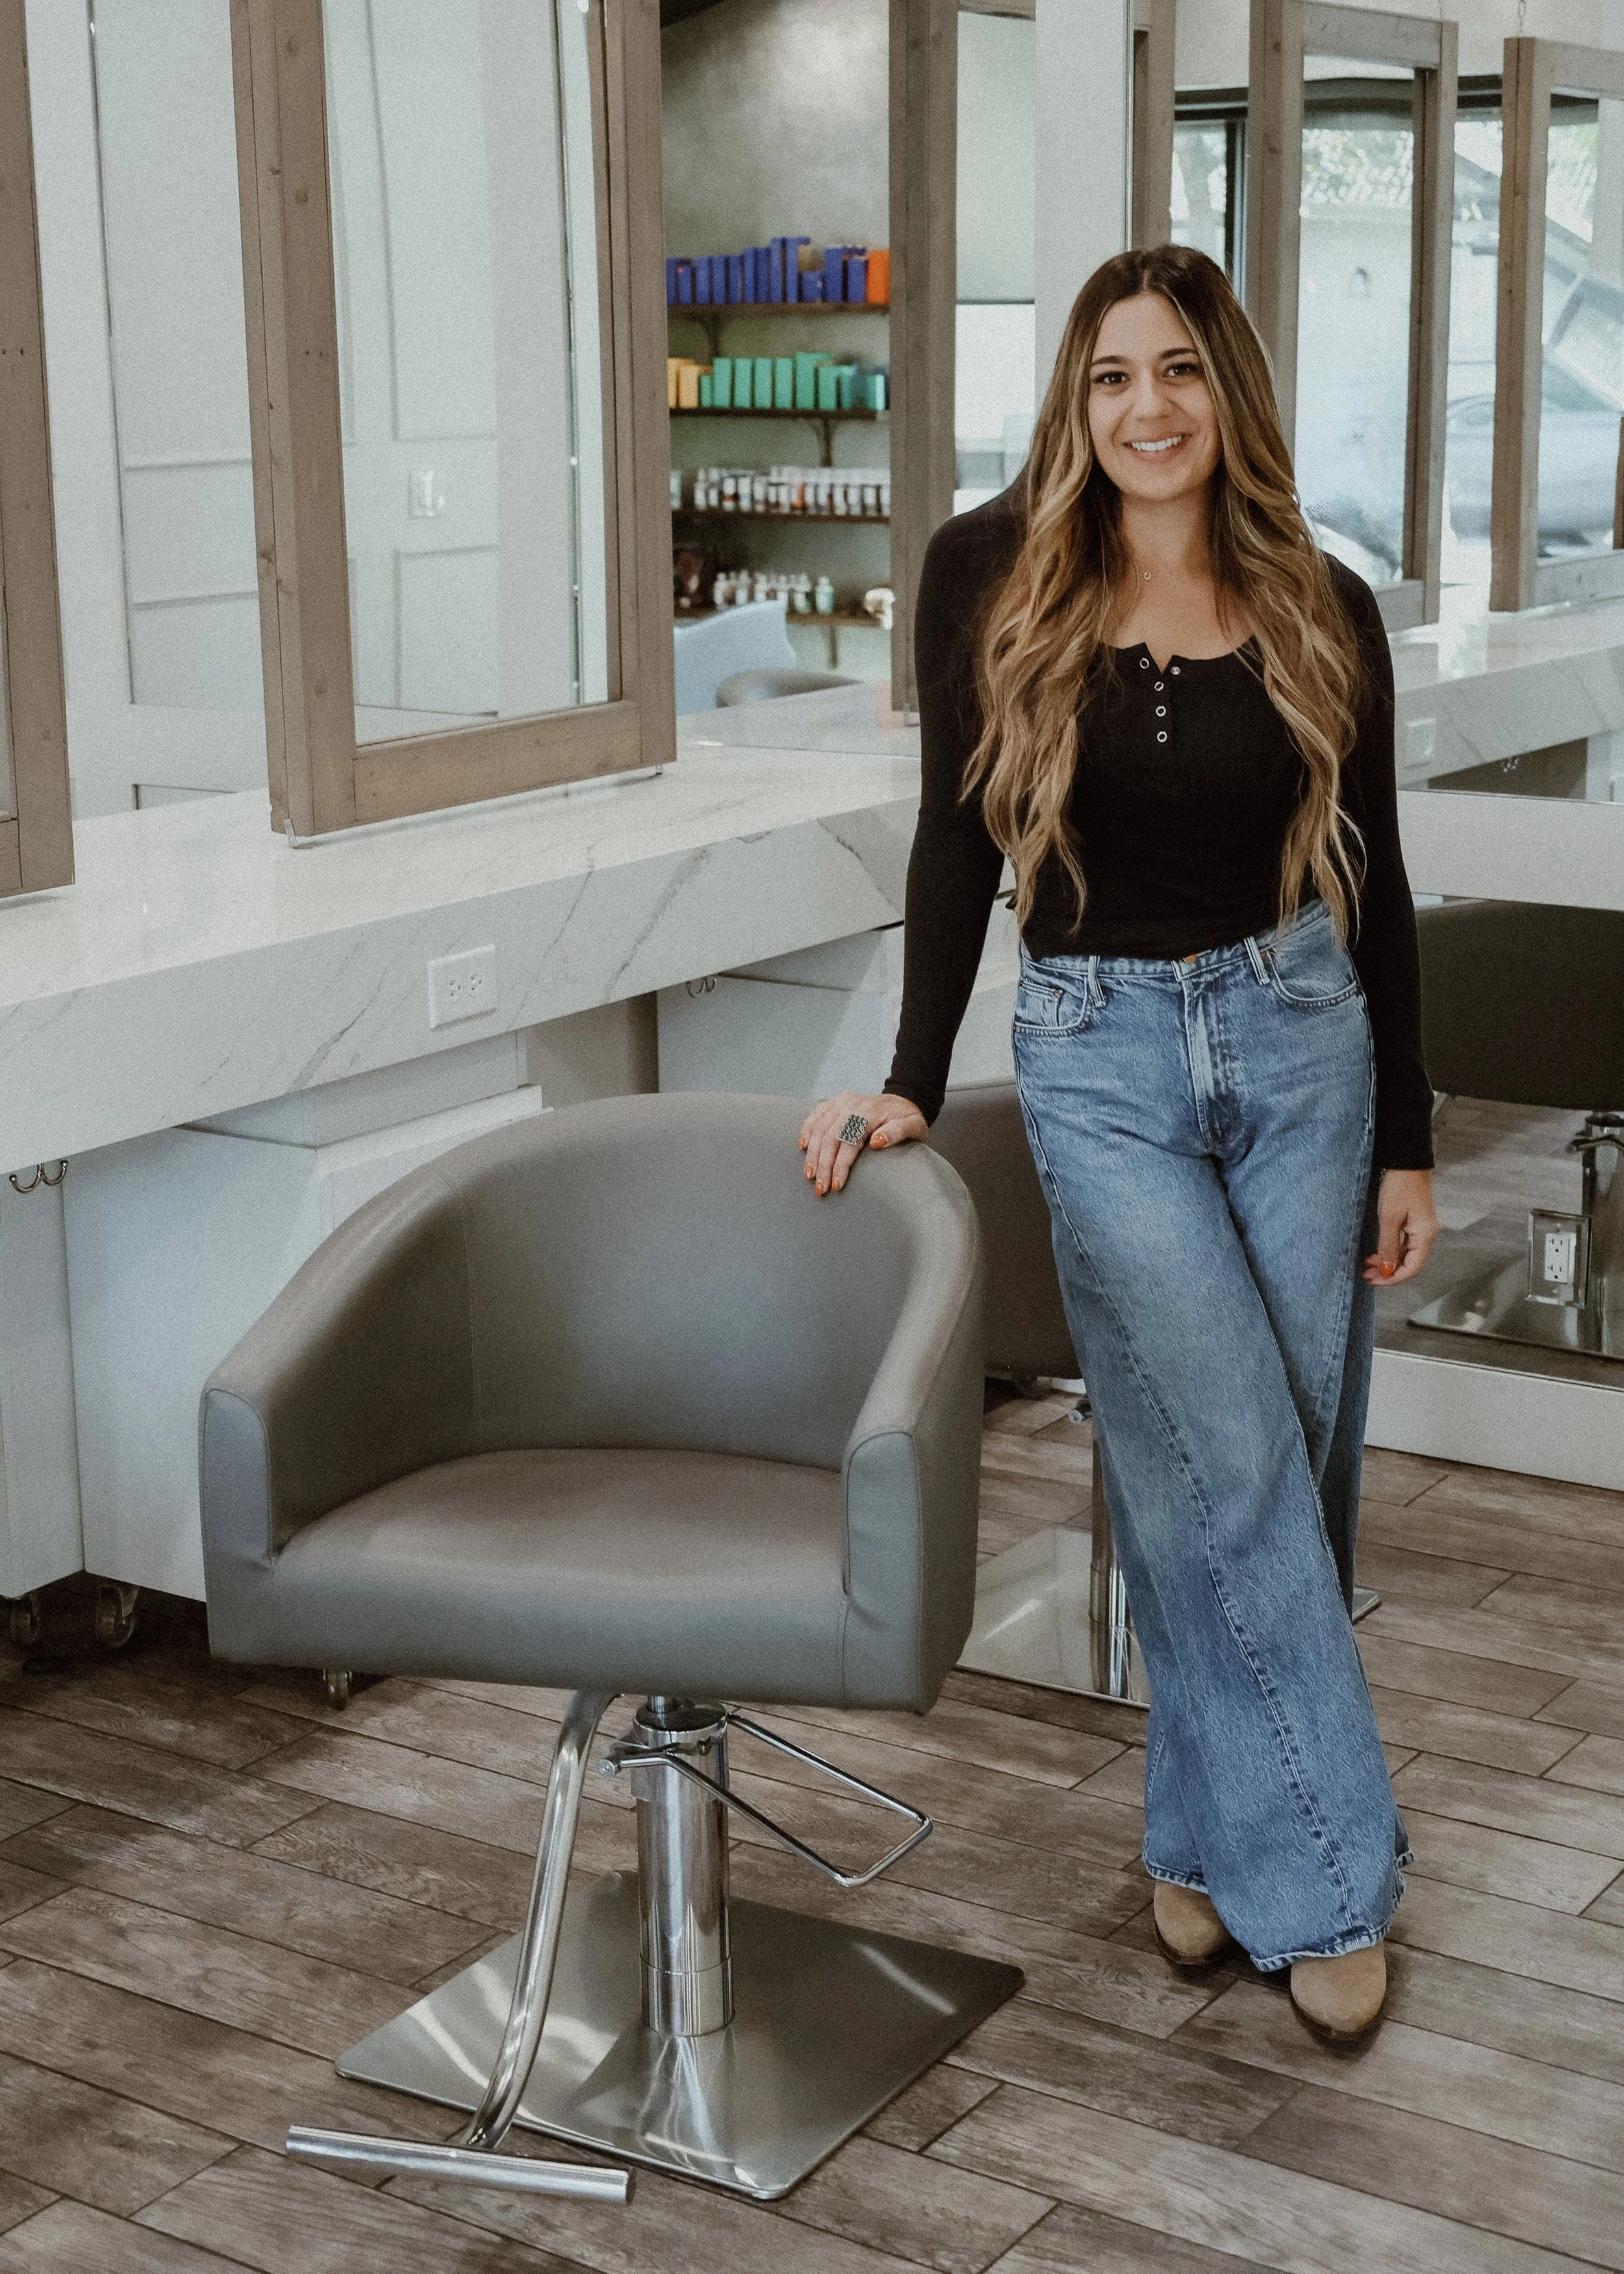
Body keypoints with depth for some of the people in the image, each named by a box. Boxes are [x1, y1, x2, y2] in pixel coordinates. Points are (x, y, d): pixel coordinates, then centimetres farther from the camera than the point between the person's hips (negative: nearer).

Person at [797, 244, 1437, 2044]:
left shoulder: (1320, 613, 0)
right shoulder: (993, 577, -4)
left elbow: (1374, 884, 6)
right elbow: (956, 838, -2)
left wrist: (1408, 1142, 5)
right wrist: (913, 1085, -8)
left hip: (1298, 1036, 3)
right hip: (1100, 1060, -2)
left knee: (1298, 1460, 6)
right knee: (1227, 1468, -7)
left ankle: (1207, 1832, 25)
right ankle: (1322, 1878, 5)